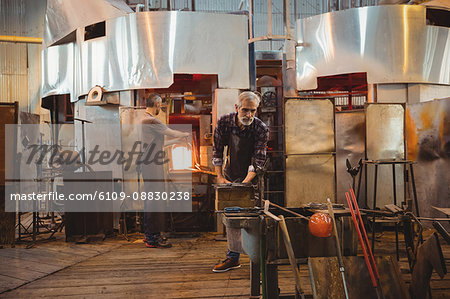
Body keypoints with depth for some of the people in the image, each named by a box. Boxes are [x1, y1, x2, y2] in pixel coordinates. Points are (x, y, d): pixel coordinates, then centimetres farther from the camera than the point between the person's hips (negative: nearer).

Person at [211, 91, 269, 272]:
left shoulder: (261, 129, -20)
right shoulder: (224, 122, -13)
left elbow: (258, 161, -21)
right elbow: (217, 151, -5)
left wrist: (245, 182, -33)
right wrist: (220, 177, -13)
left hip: (250, 177, -3)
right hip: (230, 175, 3)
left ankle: (232, 257, 4)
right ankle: (233, 258, 19)